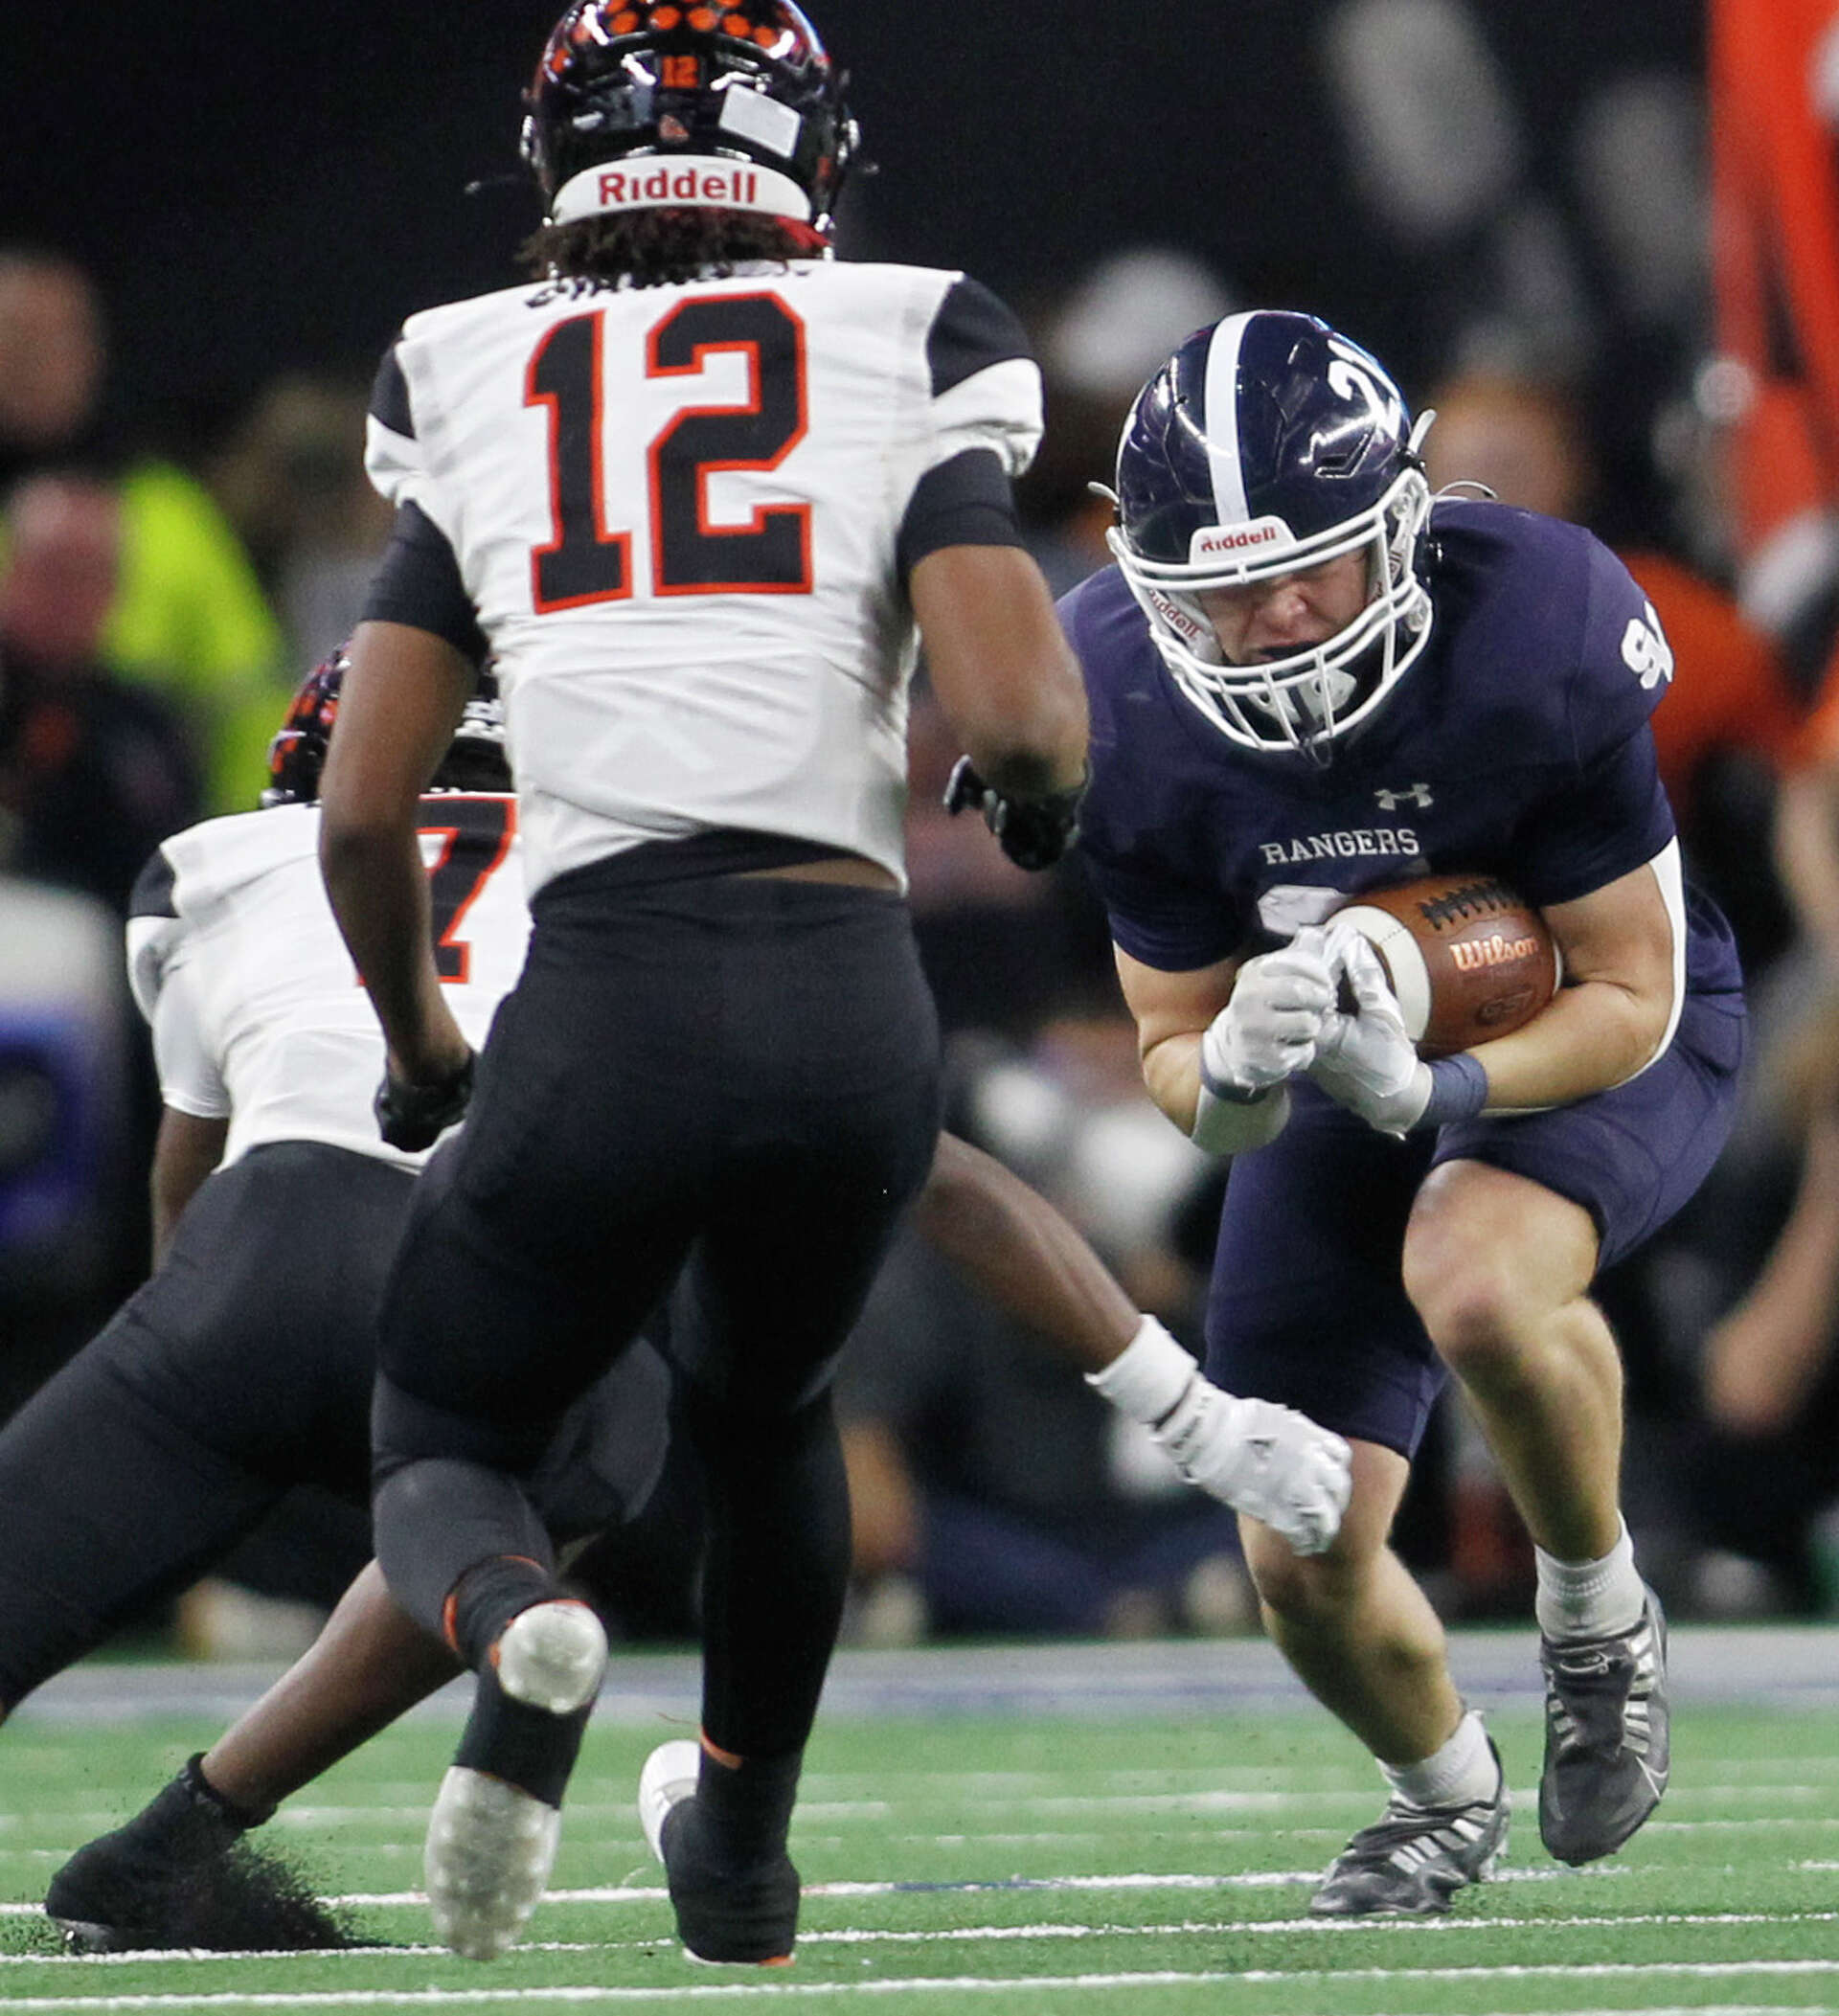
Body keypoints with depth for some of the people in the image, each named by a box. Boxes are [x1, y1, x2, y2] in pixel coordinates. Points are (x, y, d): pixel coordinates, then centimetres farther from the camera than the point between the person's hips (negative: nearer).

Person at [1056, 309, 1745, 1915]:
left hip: (1597, 1041, -4)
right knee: (1305, 1568, -4)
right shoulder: (1127, 710, -22)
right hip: (1349, 1065, 4)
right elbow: (1176, 1051, -10)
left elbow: (1631, 996, -22)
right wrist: (1235, 1068, -36)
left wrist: (1434, 1084, -40)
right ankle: (1446, 1796, 31)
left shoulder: (1537, 637, -32)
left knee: (1476, 1283, -38)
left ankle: (1602, 1621, -8)